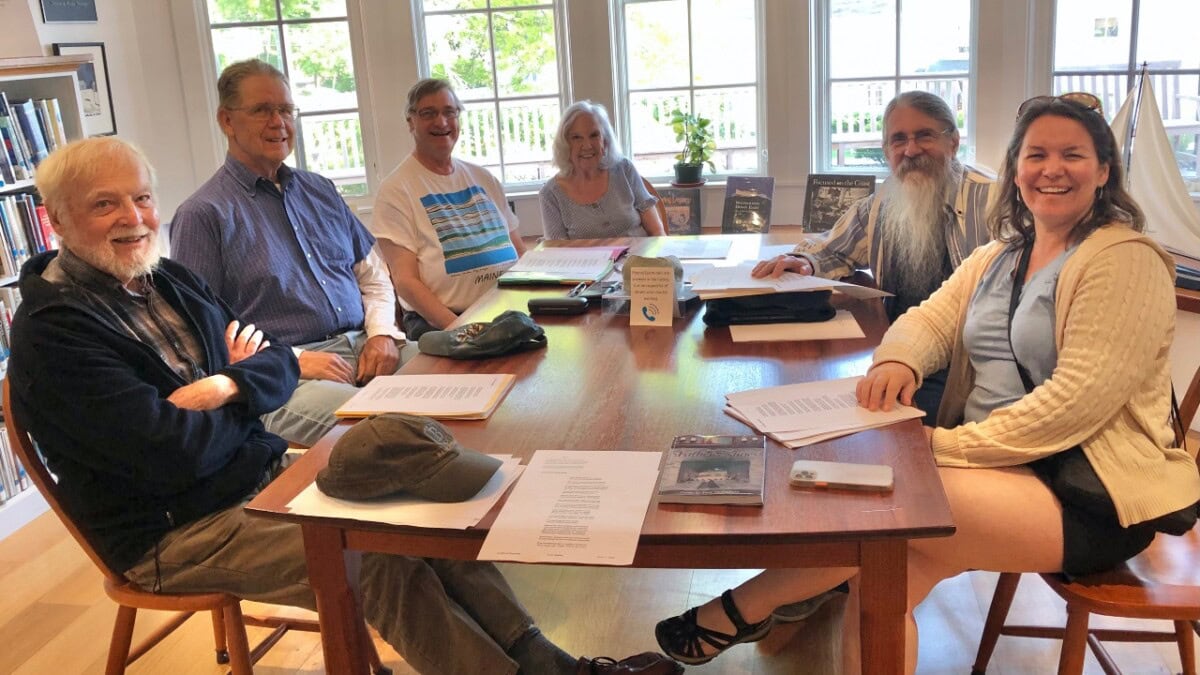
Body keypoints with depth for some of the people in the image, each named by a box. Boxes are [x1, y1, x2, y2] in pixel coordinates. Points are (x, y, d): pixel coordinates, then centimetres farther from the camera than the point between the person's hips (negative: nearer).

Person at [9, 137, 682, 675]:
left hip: (264, 468, 8)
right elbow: (176, 455, -24)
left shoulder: (169, 279, 9)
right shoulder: (53, 328, -16)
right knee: (383, 558, -23)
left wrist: (231, 384, -16)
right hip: (179, 534, -7)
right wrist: (246, 405, -5)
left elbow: (278, 363, 7)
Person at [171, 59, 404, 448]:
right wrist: (292, 360, -15)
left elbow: (373, 274, 23)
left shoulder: (319, 191, 20)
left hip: (362, 346, 7)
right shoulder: (202, 215, 0)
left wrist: (382, 333, 3)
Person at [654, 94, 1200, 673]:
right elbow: (930, 318, 8)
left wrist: (948, 444, -22)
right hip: (1008, 466, 7)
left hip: (1093, 494, -6)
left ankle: (739, 614, -8)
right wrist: (898, 361, -17)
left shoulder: (1125, 262, -10)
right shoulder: (999, 257, 15)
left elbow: (1079, 398, -19)